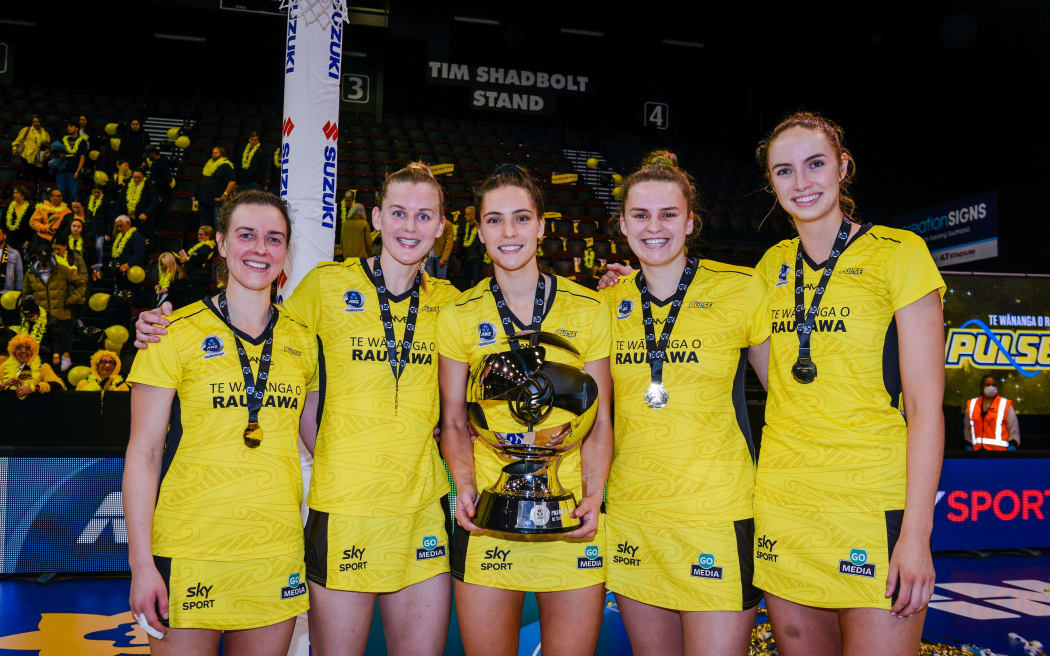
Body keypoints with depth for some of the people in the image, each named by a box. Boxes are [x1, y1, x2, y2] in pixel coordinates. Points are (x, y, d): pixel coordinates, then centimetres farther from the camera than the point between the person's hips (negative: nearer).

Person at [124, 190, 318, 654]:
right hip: (191, 550, -3)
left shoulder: (301, 341, 7)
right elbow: (142, 455, -4)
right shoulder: (176, 335, -4)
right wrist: (141, 564, -8)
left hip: (277, 553, 3)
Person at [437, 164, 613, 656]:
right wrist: (465, 485, -8)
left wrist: (594, 494, -9)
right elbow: (454, 421, 9)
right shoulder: (458, 316, 4)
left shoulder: (587, 310, 4)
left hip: (573, 521, 0)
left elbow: (599, 421, 5)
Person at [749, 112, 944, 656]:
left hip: (874, 506, -4)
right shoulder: (774, 266, 10)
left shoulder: (898, 253, -4)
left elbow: (925, 404, -7)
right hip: (782, 508, 5)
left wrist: (917, 533, -14)